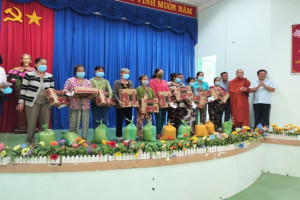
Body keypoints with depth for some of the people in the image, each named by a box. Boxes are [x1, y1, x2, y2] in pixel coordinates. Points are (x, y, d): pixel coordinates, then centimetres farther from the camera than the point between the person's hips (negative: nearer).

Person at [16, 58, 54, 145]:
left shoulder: (50, 77, 8)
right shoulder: (29, 75, -2)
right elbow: (23, 89, 0)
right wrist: (21, 102, -3)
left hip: (46, 103, 3)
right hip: (32, 103, -3)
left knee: (45, 123, 5)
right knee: (31, 122, 2)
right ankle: (31, 141, 17)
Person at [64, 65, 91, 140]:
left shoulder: (87, 82, 14)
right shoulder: (70, 80, 6)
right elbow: (65, 91, 1)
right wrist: (70, 93, -20)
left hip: (85, 105, 3)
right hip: (74, 105, -2)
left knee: (85, 123, 3)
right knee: (74, 124, 0)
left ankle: (84, 139, 13)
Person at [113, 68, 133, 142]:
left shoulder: (130, 83, 13)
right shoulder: (117, 83, 1)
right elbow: (114, 93, -7)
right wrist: (118, 101, -21)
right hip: (120, 105, -3)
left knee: (128, 121, 6)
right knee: (119, 121, 0)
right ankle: (119, 136, 11)